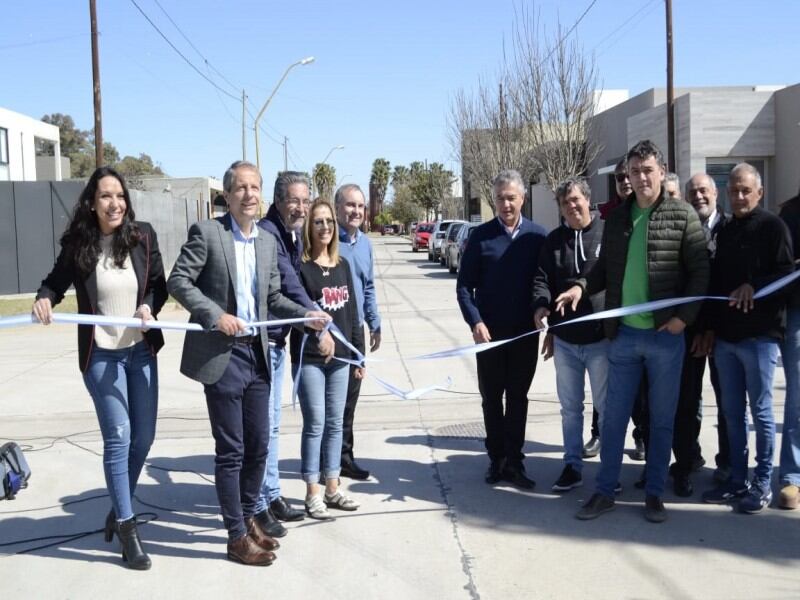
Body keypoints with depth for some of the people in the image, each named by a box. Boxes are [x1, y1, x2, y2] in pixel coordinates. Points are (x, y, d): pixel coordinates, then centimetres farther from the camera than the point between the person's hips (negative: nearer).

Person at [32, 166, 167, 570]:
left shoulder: (143, 236, -4)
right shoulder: (77, 244, -7)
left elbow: (159, 284, 3)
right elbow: (56, 280, 5)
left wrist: (149, 306, -17)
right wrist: (44, 298, -16)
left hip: (141, 350, 3)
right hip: (101, 355, -3)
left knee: (144, 436, 11)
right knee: (118, 438, -2)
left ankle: (119, 507, 34)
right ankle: (127, 528, 11)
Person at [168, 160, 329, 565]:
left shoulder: (267, 241, 12)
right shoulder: (206, 232, -7)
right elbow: (177, 281, -11)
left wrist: (306, 315, 1)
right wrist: (216, 316, -20)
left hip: (257, 354, 6)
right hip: (221, 355, -6)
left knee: (258, 446, 13)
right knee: (231, 450, 1)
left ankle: (248, 518, 32)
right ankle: (237, 537, 13)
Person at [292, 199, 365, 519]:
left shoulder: (342, 265, 11)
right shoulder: (301, 267, -7)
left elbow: (351, 312, 13)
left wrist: (359, 353, 13)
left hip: (340, 357, 6)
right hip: (309, 358, -6)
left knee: (335, 424, 12)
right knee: (315, 424, -2)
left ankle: (332, 488, 23)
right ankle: (312, 494, 9)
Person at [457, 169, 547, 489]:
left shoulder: (537, 235, 0)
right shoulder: (481, 236, -2)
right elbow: (464, 285, -2)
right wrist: (475, 322, -14)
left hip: (526, 332, 1)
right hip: (489, 333, 0)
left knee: (518, 398, 8)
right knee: (491, 398, 9)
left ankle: (514, 461, 17)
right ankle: (496, 459, 21)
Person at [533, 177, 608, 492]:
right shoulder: (553, 240, 6)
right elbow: (542, 280, 6)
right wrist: (541, 305, -13)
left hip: (601, 338, -4)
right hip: (565, 339, 4)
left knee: (606, 407, 7)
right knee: (570, 407, 13)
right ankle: (572, 466, 25)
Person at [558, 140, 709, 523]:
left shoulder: (682, 217, -4)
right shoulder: (617, 219, 8)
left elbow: (700, 272, -6)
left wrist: (684, 316, -14)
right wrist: (581, 287, -5)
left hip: (665, 335, -3)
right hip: (623, 334, 3)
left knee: (661, 419, 9)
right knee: (613, 416, 9)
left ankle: (654, 493, 21)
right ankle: (605, 491, 19)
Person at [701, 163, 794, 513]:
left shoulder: (772, 226, -2)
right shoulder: (725, 232, 16)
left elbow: (787, 273, -9)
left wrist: (754, 286, -22)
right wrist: (710, 327, 12)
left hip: (759, 334, -6)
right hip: (725, 335, 6)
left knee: (760, 412, 1)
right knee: (732, 412, 9)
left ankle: (763, 484, 10)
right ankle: (738, 481, 18)